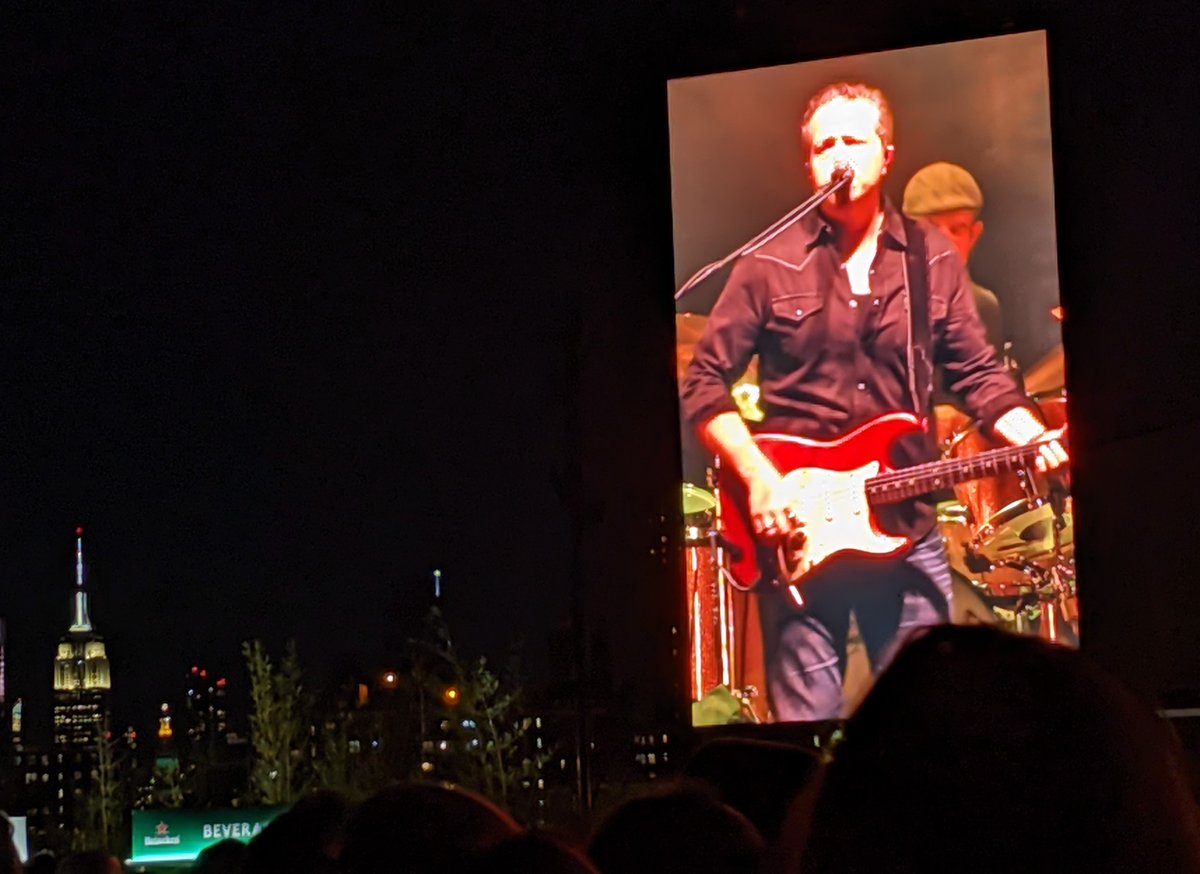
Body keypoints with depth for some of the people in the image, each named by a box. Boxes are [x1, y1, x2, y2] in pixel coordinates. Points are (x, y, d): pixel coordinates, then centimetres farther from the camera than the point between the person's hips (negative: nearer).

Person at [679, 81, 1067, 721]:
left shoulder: (933, 261, 6)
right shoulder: (769, 265, -1)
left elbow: (978, 373, 8)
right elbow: (703, 383, 0)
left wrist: (1034, 439, -11)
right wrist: (758, 478, -13)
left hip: (906, 531, 2)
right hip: (797, 534, -2)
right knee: (806, 726, 3)